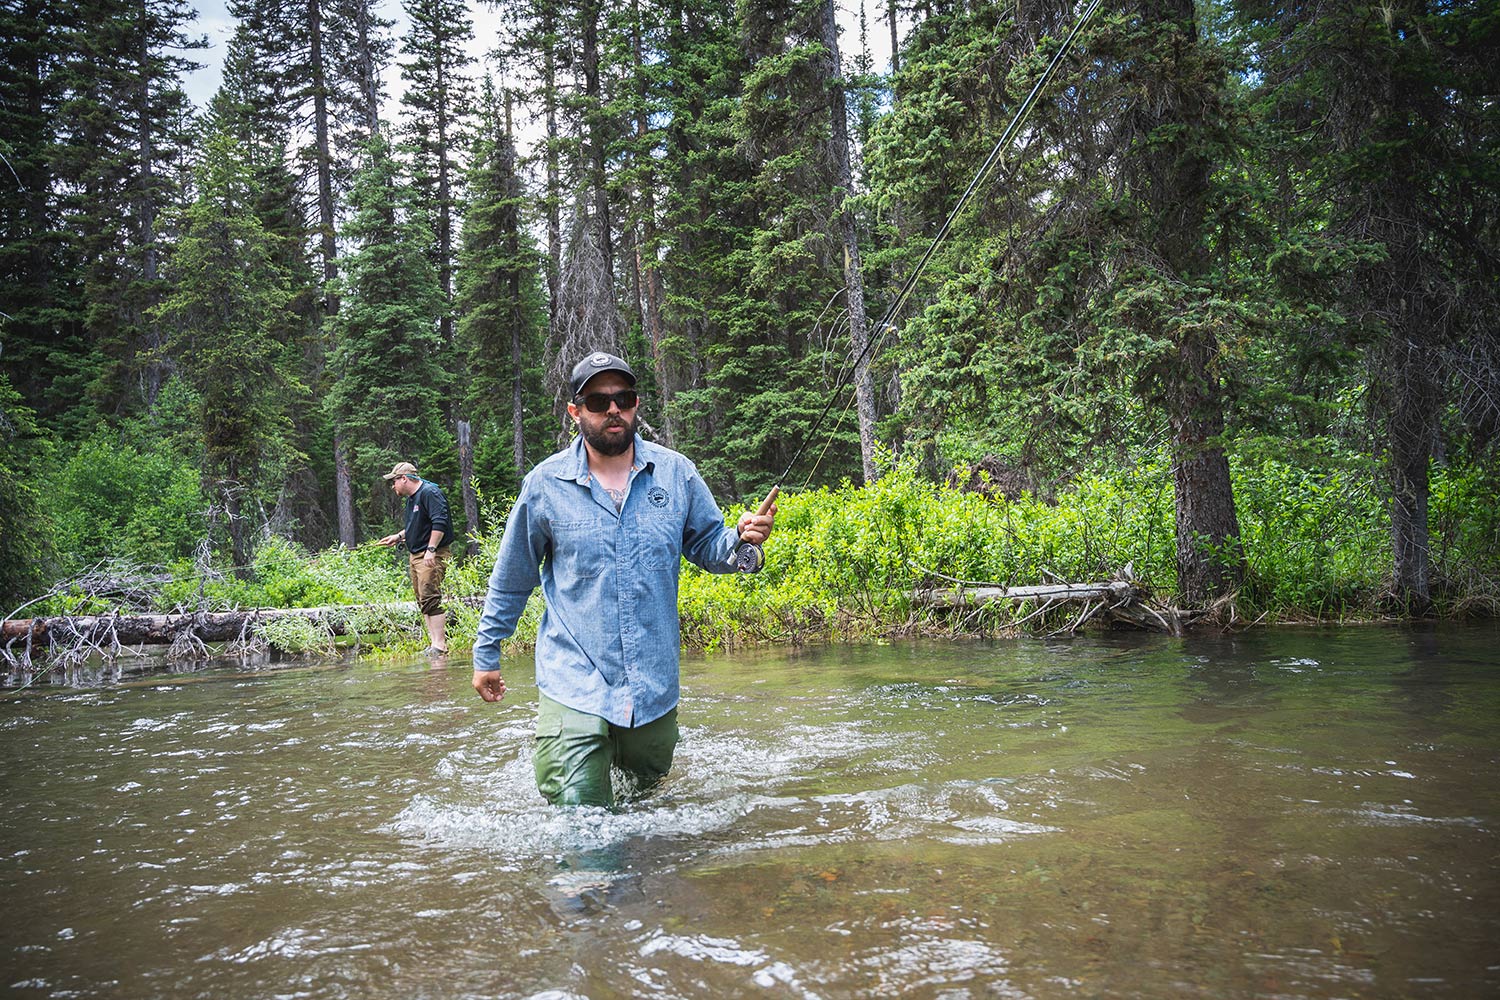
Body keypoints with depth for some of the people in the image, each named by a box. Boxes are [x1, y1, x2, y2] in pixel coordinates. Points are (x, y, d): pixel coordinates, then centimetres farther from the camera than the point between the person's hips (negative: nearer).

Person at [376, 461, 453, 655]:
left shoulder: (430, 492, -12)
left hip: (431, 557, -10)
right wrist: (398, 537, 23)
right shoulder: (411, 499, 20)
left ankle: (439, 644, -16)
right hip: (414, 555, 10)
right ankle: (434, 642, 9)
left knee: (430, 599, -15)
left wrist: (431, 550, -25)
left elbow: (440, 522, -21)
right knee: (423, 601, 7)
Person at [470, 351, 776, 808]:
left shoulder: (676, 473, 0)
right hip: (574, 685, -2)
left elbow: (707, 547, 9)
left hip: (654, 685, 3)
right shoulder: (545, 484, -3)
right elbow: (511, 579, 8)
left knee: (649, 788, 23)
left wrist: (742, 538, -14)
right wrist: (486, 655, 13)